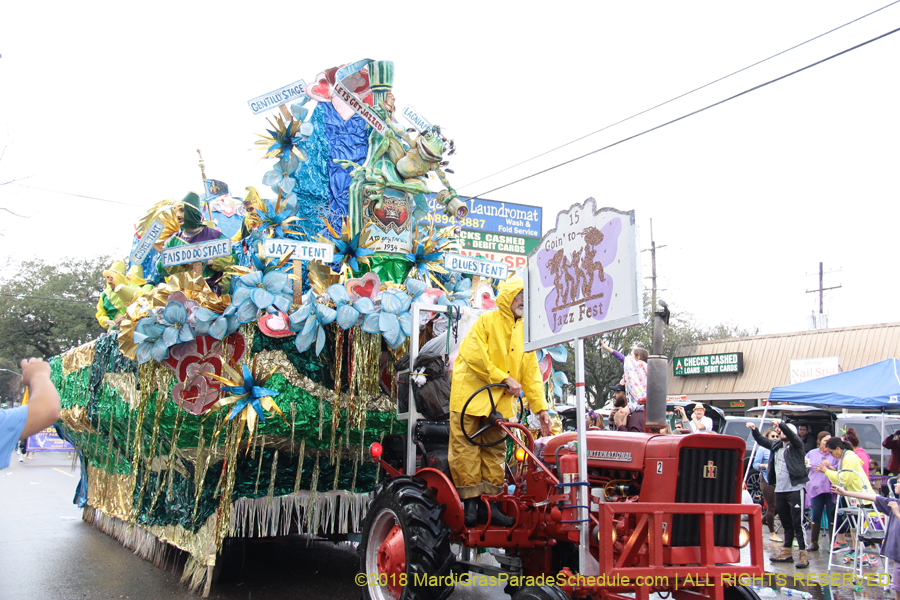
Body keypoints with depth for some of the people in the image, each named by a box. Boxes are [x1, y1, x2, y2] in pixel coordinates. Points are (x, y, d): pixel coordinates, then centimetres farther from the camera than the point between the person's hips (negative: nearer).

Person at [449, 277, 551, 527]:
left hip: (500, 401, 6)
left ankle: (489, 503, 13)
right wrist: (505, 379, -17)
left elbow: (531, 372, 11)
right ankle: (471, 502, 2)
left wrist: (540, 407, 3)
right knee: (467, 448, -6)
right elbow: (474, 357, -16)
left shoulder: (524, 331, 12)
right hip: (471, 394, -6)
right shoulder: (487, 321, -6)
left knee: (495, 451, 7)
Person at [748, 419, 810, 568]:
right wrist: (754, 429, 8)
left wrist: (780, 424, -34)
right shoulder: (776, 445, 15)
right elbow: (761, 440, 24)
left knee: (798, 523, -7)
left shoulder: (796, 444, -2)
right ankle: (786, 553, 22)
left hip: (795, 489, -7)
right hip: (780, 490, 7)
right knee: (786, 524, 14)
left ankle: (804, 555, -2)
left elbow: (792, 436, -22)